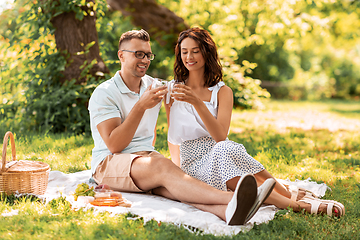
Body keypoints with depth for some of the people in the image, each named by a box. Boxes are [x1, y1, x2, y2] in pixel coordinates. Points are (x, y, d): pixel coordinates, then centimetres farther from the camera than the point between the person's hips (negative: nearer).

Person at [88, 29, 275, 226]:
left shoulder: (154, 86, 14)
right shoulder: (104, 93, -5)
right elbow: (114, 145, -16)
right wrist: (141, 106, -20)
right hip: (109, 163, -4)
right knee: (163, 167, -35)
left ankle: (225, 211, -63)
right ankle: (230, 199, -58)